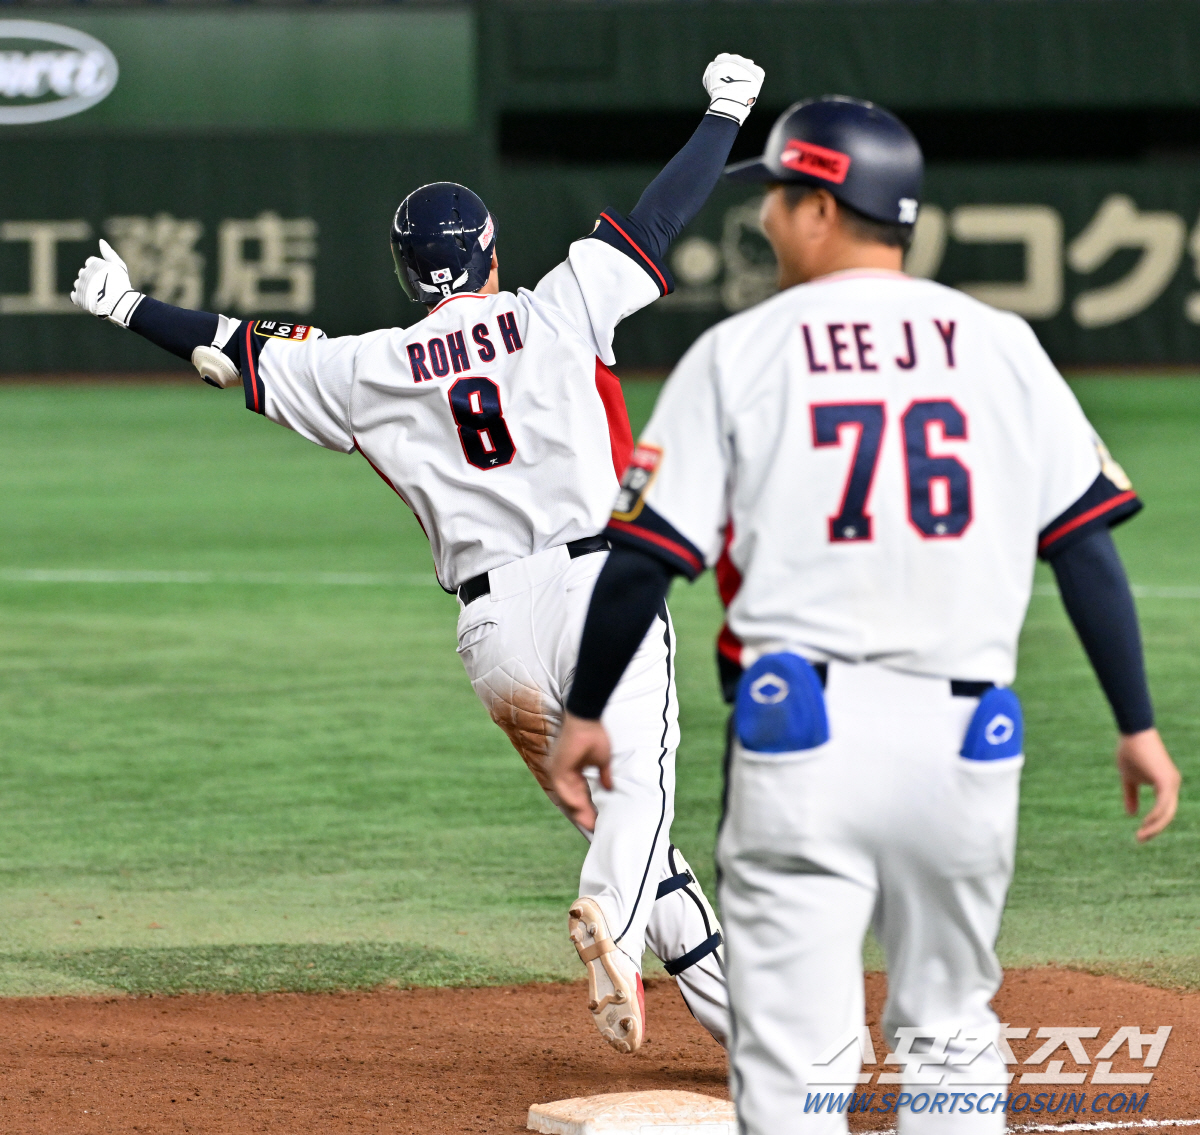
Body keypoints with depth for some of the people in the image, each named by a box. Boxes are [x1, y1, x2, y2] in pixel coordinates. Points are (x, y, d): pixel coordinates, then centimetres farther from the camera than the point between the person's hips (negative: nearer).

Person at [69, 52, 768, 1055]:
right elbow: (659, 219, 9)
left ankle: (738, 1017, 8)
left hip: (492, 625, 3)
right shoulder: (555, 313, 5)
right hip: (600, 586, -3)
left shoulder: (368, 371, 10)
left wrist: (130, 308, 35)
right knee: (636, 789, -16)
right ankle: (611, 922, -48)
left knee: (617, 818, 12)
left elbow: (241, 353, 21)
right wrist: (726, 114, 23)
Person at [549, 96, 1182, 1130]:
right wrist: (1138, 723, 8)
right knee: (951, 1036, 17)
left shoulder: (739, 353, 1)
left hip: (802, 731, -3)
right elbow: (1085, 542, 3)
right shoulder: (1000, 346, 7)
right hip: (965, 738, 3)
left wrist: (586, 711, 12)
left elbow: (644, 558, -1)